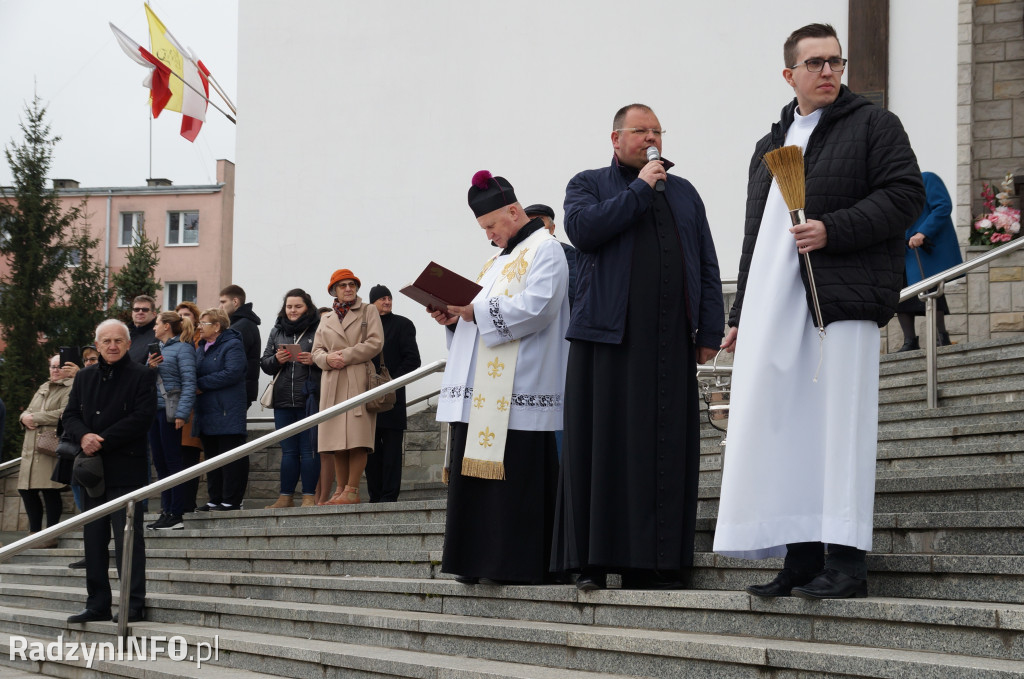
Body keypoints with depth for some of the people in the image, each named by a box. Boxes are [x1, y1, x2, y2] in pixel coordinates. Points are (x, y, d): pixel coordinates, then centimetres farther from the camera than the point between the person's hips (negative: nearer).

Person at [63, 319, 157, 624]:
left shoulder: (142, 376, -2)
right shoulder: (84, 377, 16)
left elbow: (142, 418, -12)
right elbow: (70, 415, 11)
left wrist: (101, 441, -15)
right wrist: (84, 437, -11)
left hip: (126, 469, -6)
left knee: (128, 537, -6)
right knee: (94, 539, 8)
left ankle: (134, 604, -3)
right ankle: (97, 604, 13)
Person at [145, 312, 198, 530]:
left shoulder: (182, 348, -6)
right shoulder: (156, 349, 16)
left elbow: (189, 383, -12)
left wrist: (182, 413, -19)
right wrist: (148, 367, -3)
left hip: (170, 411, -8)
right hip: (154, 410, 8)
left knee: (173, 461, -5)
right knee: (160, 463, 9)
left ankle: (176, 515, -3)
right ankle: (166, 512, 15)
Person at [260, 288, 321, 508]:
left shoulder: (318, 329, 0)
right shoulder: (277, 331, 16)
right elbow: (264, 364, 16)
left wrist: (314, 360, -18)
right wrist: (276, 360, -4)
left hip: (309, 399, -5)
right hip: (283, 400, 5)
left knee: (308, 449, -3)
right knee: (288, 450, 8)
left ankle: (309, 496, 1)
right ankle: (285, 497, 11)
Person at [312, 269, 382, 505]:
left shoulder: (369, 312, 12)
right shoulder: (326, 321, 22)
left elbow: (375, 343, -1)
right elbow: (316, 351, 16)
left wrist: (346, 355, -8)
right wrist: (328, 358, -7)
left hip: (359, 380, -4)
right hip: (333, 383, 4)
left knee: (356, 438, -13)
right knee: (336, 440, -1)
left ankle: (352, 490, -15)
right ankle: (341, 489, 2)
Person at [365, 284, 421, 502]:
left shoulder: (402, 325, 5)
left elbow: (412, 360, -1)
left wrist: (392, 381, -11)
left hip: (392, 395, -4)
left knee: (391, 448, -5)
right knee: (371, 449, 3)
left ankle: (389, 496, -6)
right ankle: (375, 496, 7)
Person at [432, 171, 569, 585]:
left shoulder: (545, 251, -3)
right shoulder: (497, 261, 26)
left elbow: (536, 307, -17)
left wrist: (477, 310, -18)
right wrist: (456, 317, 7)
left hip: (520, 391, -9)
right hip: (483, 394, 9)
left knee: (514, 472, -11)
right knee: (475, 469, 4)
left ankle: (516, 562, -10)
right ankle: (479, 560, 6)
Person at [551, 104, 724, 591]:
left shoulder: (684, 192, 21)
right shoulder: (589, 184, 12)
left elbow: (708, 265, 15)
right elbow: (582, 228, -11)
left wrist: (710, 331, 4)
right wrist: (639, 189, -4)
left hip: (671, 341, 3)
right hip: (607, 334, -3)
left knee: (666, 449, -2)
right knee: (603, 443, -5)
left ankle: (654, 563, -1)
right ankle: (594, 560, -3)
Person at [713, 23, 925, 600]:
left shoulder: (874, 124, 6)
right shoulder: (771, 146, 25)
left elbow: (905, 195, -6)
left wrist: (832, 230, -16)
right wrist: (741, 315, 23)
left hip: (841, 299, -6)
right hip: (775, 306, 7)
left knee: (840, 422, -10)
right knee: (785, 428, 3)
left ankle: (846, 561, -9)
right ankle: (801, 561, 7)